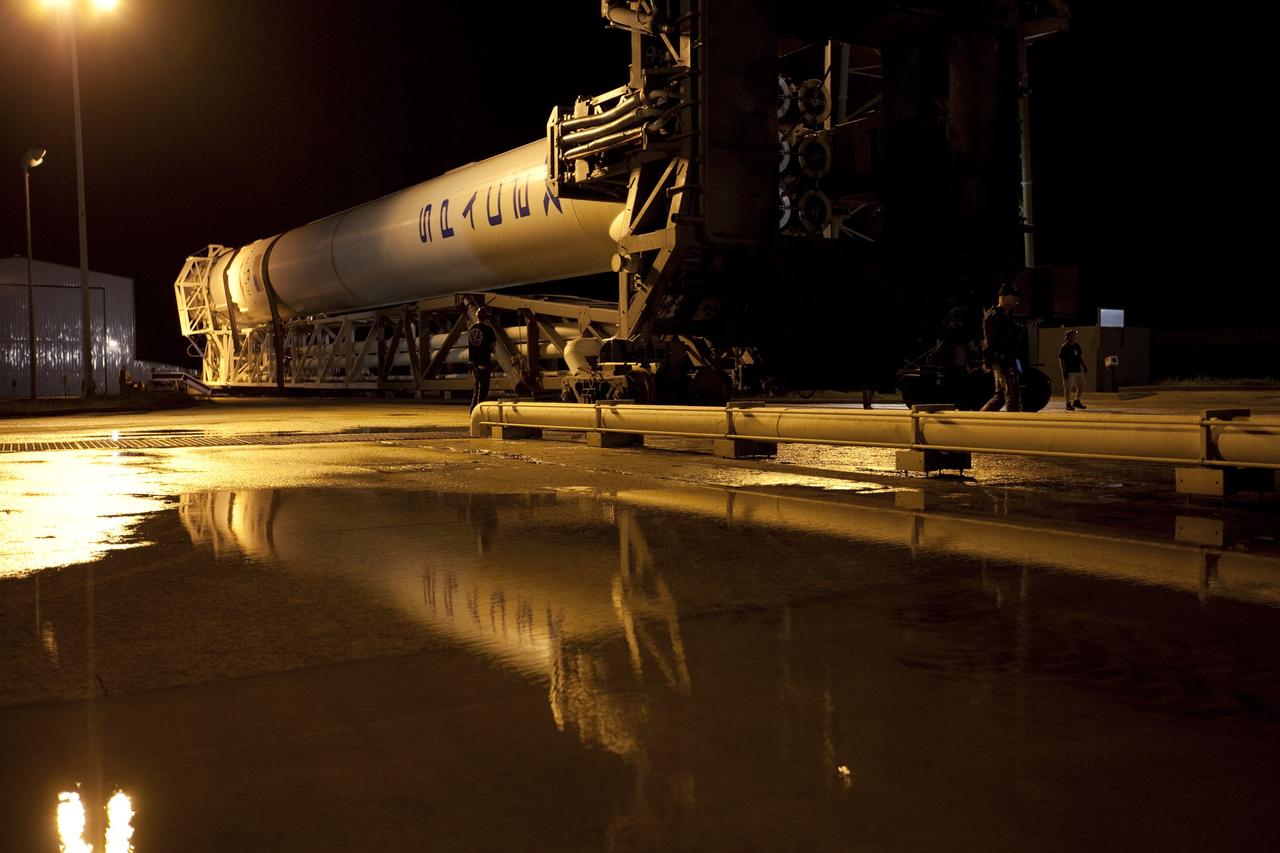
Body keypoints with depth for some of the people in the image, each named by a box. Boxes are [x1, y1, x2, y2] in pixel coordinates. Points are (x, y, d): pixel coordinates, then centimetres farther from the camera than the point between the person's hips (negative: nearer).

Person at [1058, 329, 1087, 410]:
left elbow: (1080, 357, 21)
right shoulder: (1064, 347, -9)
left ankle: (1076, 402, 25)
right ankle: (1068, 404, 8)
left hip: (1078, 370, 8)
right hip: (1069, 371, -7)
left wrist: (1084, 366, 16)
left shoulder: (1077, 346, 12)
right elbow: (1061, 359, -11)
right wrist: (1064, 370, -17)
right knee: (1068, 388, -2)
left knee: (1082, 385, 11)